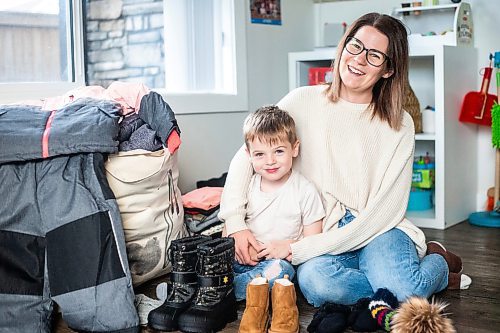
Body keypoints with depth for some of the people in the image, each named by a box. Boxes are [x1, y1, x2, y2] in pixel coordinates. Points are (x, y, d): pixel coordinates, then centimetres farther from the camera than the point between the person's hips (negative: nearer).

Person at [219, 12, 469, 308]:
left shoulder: (399, 125, -1)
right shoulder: (304, 102, 2)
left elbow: (386, 209, -9)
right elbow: (246, 156, 2)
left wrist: (300, 248, -18)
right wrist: (235, 222, -16)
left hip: (378, 230, -1)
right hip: (320, 229, 1)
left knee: (402, 286, -32)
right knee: (315, 281, -33)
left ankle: (439, 264, 5)